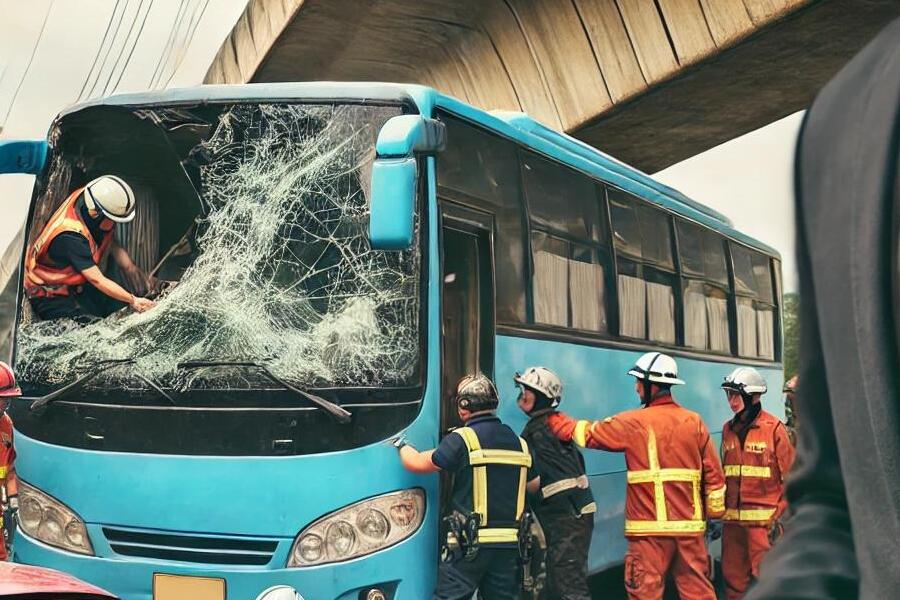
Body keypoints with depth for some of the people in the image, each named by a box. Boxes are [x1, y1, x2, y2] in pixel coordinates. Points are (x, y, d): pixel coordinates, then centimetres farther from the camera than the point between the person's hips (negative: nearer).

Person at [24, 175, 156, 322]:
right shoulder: (70, 237, -35)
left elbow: (112, 244, 4)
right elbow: (97, 280, -29)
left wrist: (131, 267, -8)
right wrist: (133, 300, -23)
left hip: (76, 285, 7)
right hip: (49, 296, -7)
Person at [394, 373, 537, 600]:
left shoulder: (462, 439, -10)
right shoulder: (518, 442, 8)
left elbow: (417, 463, -3)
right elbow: (534, 484, 20)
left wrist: (400, 444, 16)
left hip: (470, 543, -5)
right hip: (509, 545, 5)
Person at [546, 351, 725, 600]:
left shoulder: (635, 423, -5)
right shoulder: (694, 421, 6)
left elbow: (586, 433, 3)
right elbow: (713, 472, 7)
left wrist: (549, 416, 15)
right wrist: (715, 514, 16)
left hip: (651, 526, -4)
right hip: (690, 524, 4)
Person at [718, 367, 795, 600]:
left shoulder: (773, 428, -5)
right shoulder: (728, 430, 12)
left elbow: (789, 474, -4)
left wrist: (781, 515, -8)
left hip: (764, 519, -5)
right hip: (732, 519, 6)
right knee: (733, 578, 10)